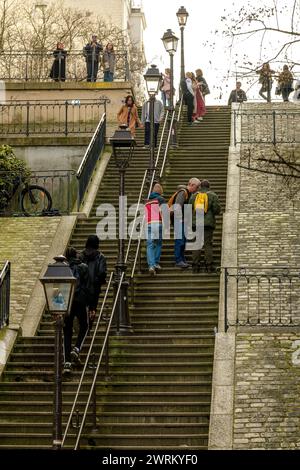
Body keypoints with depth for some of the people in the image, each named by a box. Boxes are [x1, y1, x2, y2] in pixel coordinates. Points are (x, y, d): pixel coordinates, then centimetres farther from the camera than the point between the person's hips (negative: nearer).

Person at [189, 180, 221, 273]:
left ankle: (196, 266, -1)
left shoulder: (194, 196, 10)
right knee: (208, 244, -2)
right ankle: (209, 266, -5)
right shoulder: (213, 195, 2)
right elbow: (217, 209, -4)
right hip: (208, 223, -2)